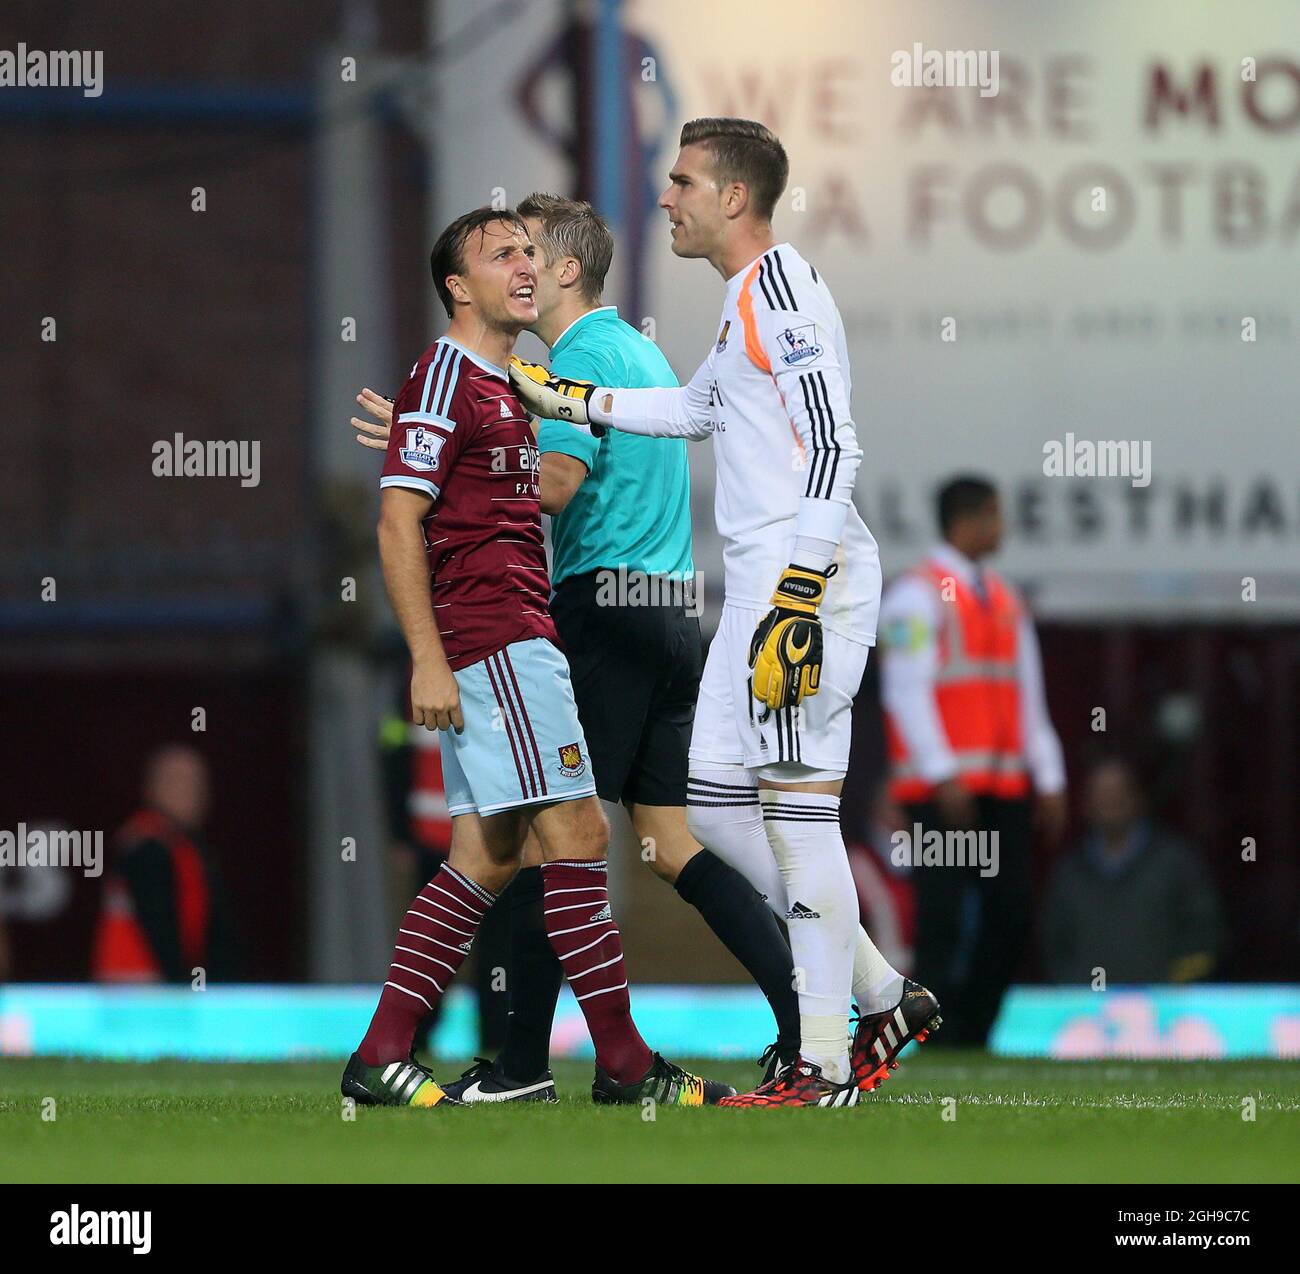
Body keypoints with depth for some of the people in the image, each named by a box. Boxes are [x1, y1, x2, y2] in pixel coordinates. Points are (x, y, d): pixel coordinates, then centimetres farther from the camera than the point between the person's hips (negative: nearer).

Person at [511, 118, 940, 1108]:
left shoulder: (780, 287, -11)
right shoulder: (749, 298, 20)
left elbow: (832, 449, -19)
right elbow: (698, 409, 39)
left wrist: (797, 602, -25)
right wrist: (571, 400, 39)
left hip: (806, 577, -10)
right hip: (761, 581, 10)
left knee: (798, 800, -9)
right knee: (720, 808, 10)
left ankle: (826, 1064, -7)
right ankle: (883, 997, 14)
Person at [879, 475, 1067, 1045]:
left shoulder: (1003, 598, 19)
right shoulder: (918, 593, -5)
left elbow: (1028, 694, 20)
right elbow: (906, 690, -11)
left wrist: (1049, 781, 14)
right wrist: (942, 776, -18)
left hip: (1002, 786, 8)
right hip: (941, 788, -7)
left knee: (1011, 913, 3)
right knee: (944, 913, -10)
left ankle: (971, 1035, 10)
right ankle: (936, 1039, -7)